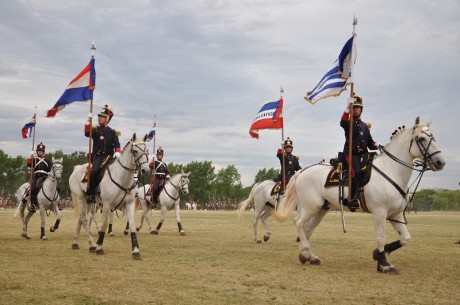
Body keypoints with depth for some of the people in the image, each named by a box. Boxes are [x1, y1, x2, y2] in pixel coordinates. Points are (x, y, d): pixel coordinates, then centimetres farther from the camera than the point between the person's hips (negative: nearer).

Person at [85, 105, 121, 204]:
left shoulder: (112, 132, 12)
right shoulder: (95, 130, 11)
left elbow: (116, 143, 3)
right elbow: (87, 133, -8)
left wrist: (117, 152, -17)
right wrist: (88, 122, -18)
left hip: (108, 156, 1)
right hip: (97, 156, -1)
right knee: (94, 170, -27)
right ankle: (90, 194, -19)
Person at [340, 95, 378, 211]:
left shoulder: (364, 126, 24)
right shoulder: (349, 123, 7)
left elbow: (370, 143, 22)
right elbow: (343, 122, -19)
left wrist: (376, 145, -1)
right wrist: (348, 108, -30)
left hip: (363, 154, 7)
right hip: (350, 154, -7)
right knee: (356, 171, -29)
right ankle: (353, 199, -31)